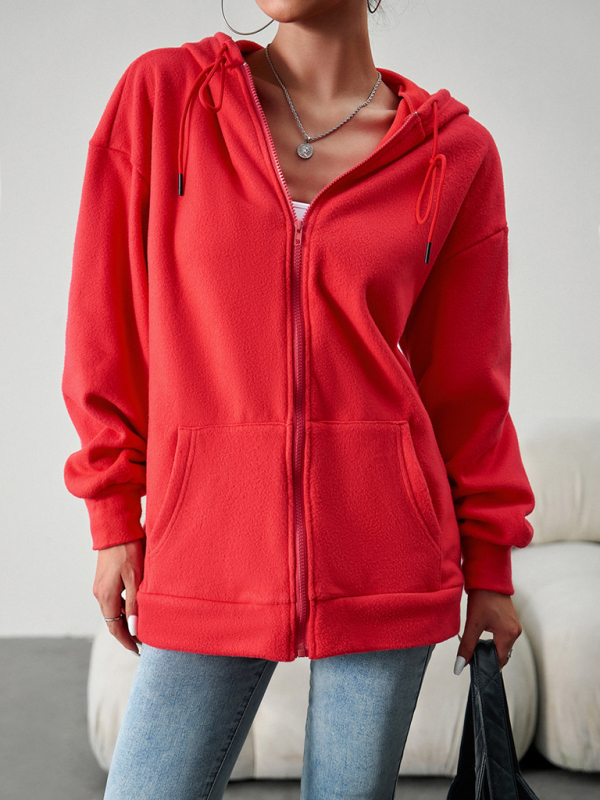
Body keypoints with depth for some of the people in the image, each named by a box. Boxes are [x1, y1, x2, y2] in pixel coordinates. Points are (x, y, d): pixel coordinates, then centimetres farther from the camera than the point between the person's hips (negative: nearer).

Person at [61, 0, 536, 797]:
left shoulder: (455, 154, 1)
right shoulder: (160, 93, 1)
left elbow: (468, 379, 7)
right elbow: (107, 326, 3)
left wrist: (487, 565, 9)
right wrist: (115, 517, 3)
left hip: (384, 560, 1)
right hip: (206, 549, 0)